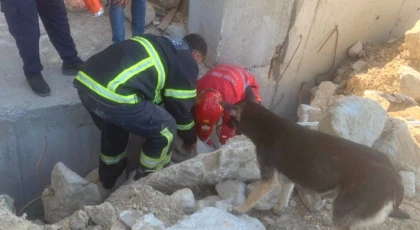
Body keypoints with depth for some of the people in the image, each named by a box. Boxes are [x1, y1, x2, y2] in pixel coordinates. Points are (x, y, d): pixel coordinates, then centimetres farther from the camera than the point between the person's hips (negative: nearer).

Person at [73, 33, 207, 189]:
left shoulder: (160, 45, 31)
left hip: (85, 80, 9)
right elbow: (182, 107, 15)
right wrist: (190, 139, 31)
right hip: (112, 94, -9)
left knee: (113, 127, 36)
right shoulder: (187, 63, 8)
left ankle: (108, 177, 54)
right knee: (165, 129, 12)